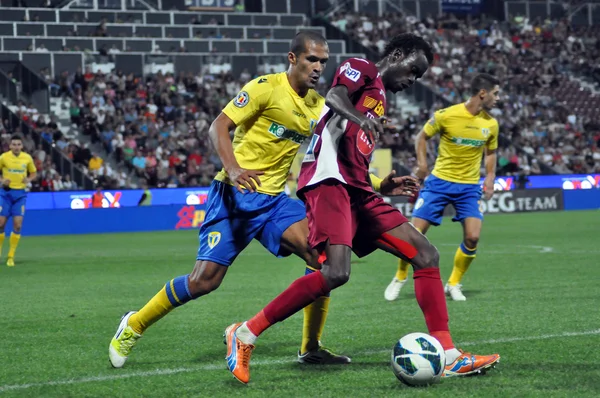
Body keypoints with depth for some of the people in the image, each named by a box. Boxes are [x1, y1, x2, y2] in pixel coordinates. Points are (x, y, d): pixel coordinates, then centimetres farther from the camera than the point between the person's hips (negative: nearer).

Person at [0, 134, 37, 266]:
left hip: (20, 193, 1)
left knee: (17, 225, -5)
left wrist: (29, 179, -7)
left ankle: (11, 256, 4)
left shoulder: (27, 158, 1)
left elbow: (34, 173, 14)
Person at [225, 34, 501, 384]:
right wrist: (358, 116, -37)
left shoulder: (380, 101, 29)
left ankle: (448, 357, 1)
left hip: (358, 190, 10)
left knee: (426, 255, 3)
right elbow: (335, 96, -17)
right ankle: (245, 335, -13)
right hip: (330, 179, -10)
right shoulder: (361, 69, 6)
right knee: (336, 272, -25)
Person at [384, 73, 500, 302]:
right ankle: (400, 277, 18)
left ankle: (453, 284, 8)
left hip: (470, 186, 3)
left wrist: (490, 177, 2)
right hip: (440, 181, -3)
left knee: (472, 237, -12)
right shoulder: (446, 115, -12)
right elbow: (422, 136, 2)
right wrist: (421, 162, -12)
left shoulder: (490, 124, 0)